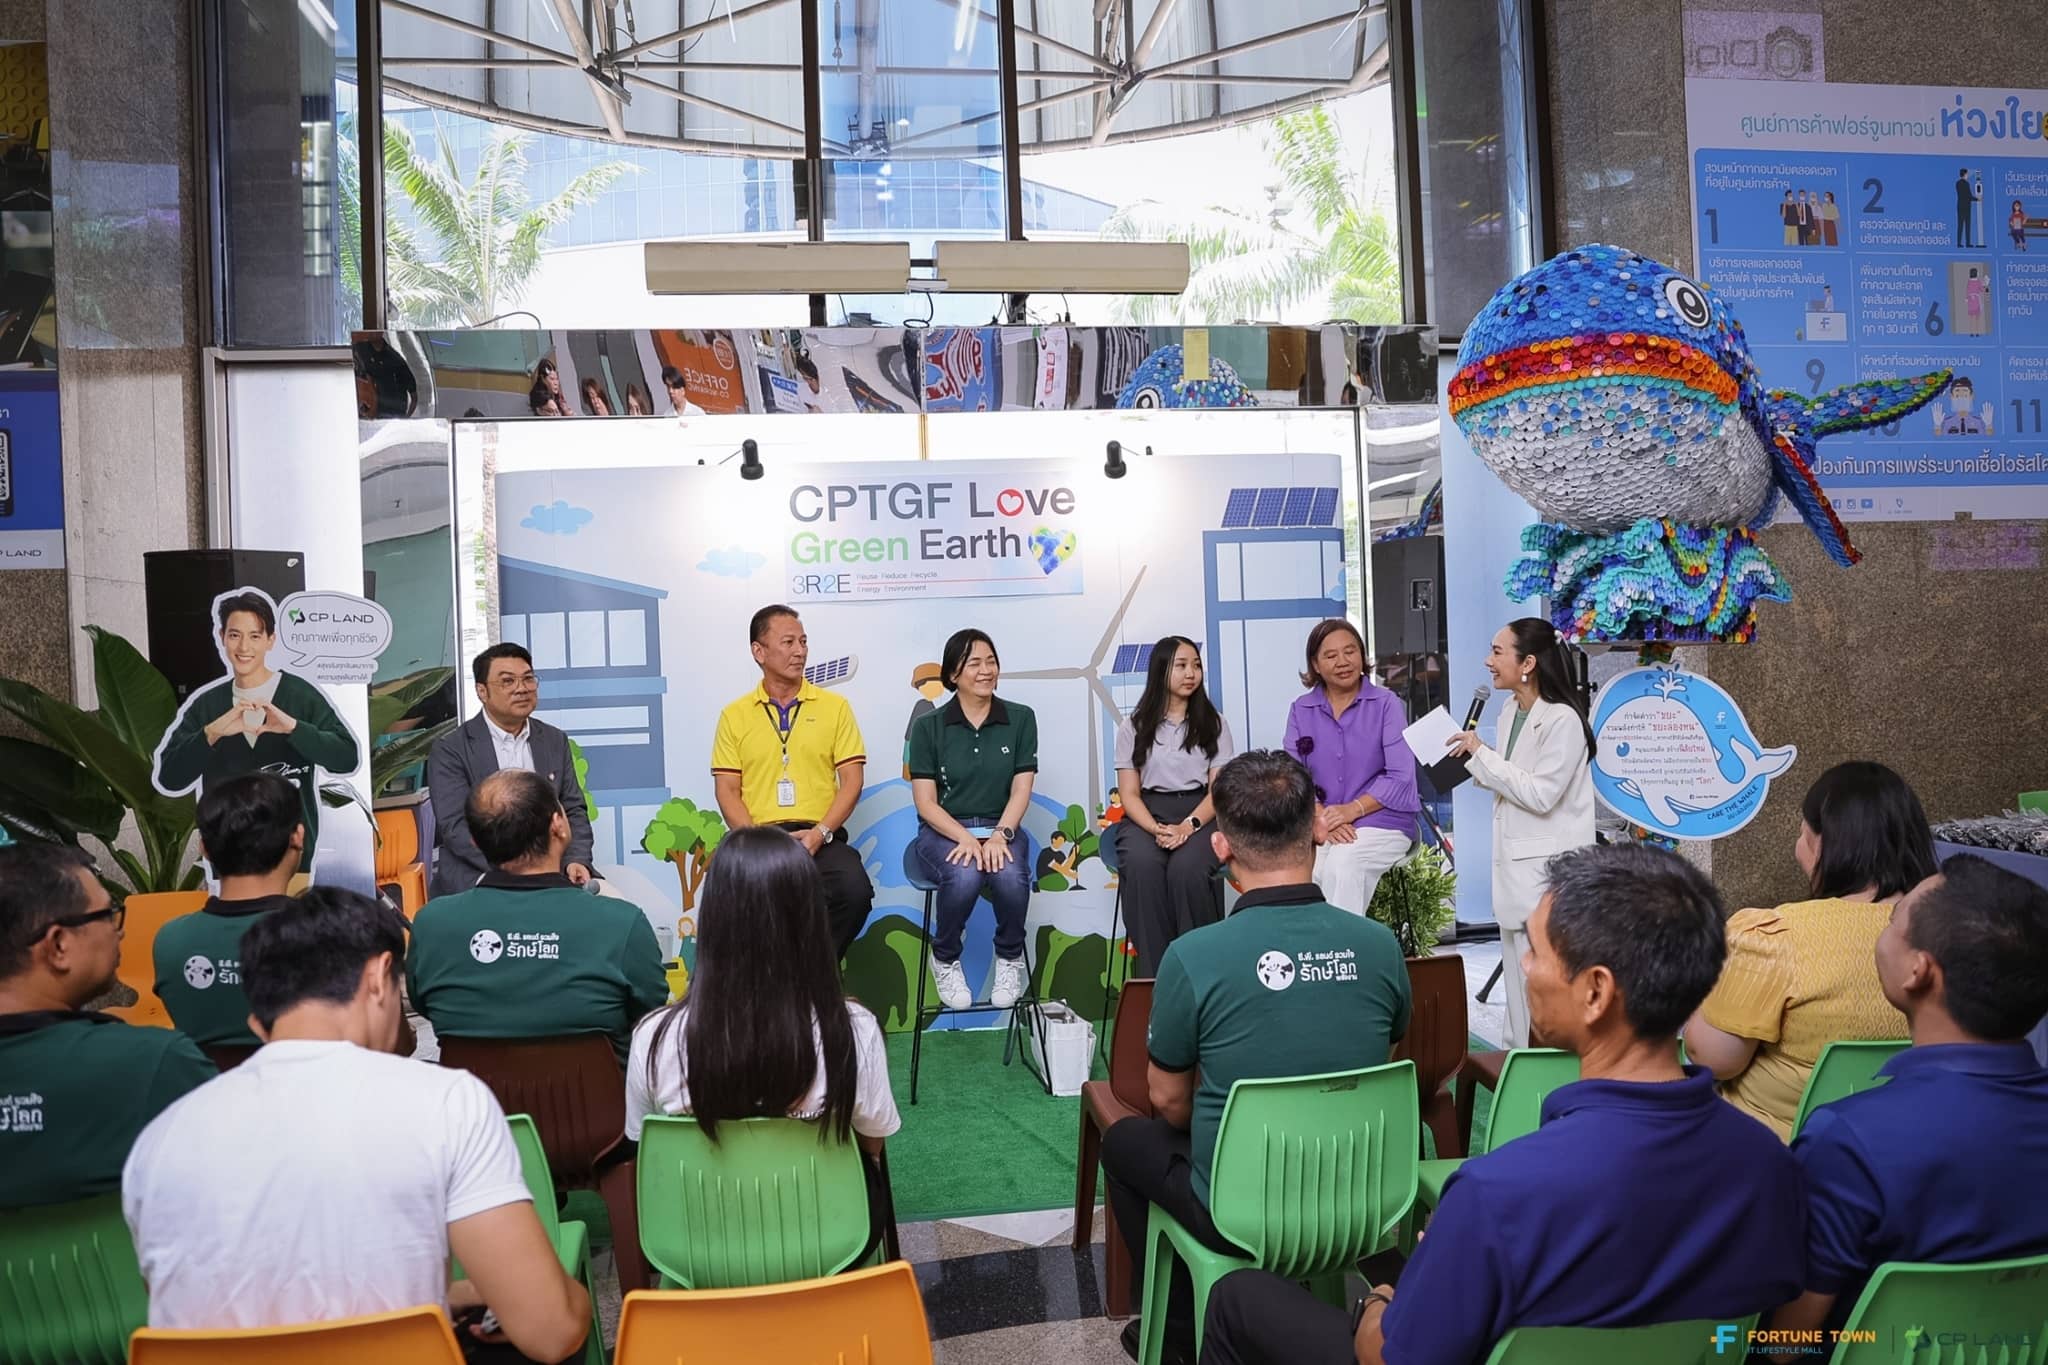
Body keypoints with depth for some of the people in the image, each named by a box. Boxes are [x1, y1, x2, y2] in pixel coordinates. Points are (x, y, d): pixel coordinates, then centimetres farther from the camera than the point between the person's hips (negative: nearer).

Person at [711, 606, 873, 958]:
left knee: (855, 890, -30)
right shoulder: (734, 716, 12)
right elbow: (727, 790, 7)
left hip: (821, 838, 1)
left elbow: (851, 780, 5)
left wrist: (820, 833, -10)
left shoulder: (834, 706, 11)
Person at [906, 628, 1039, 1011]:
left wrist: (1000, 835, -18)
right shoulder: (928, 727, 2)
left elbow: (1021, 790, 0)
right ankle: (945, 960, -5)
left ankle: (1010, 958, -3)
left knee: (1011, 877, -33)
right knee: (964, 877, -34)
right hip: (943, 832, -1)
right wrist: (965, 838, -19)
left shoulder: (1020, 719, 5)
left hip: (1000, 829, 1)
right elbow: (925, 802, -3)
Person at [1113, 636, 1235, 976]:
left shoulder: (1214, 723, 10)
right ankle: (1151, 972, -29)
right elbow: (1129, 793, 4)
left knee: (1188, 868, -35)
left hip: (1200, 815, 0)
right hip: (1147, 816, 1)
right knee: (1141, 866, -34)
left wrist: (1189, 826, -17)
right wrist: (1157, 829, -16)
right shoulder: (1134, 726, 10)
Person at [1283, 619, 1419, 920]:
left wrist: (1352, 810, -15)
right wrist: (1320, 819, -14)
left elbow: (1400, 777, -3)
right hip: (1320, 828, 2)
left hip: (1380, 821, -2)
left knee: (1342, 864, -33)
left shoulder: (1386, 704, 4)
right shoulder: (1300, 710, 12)